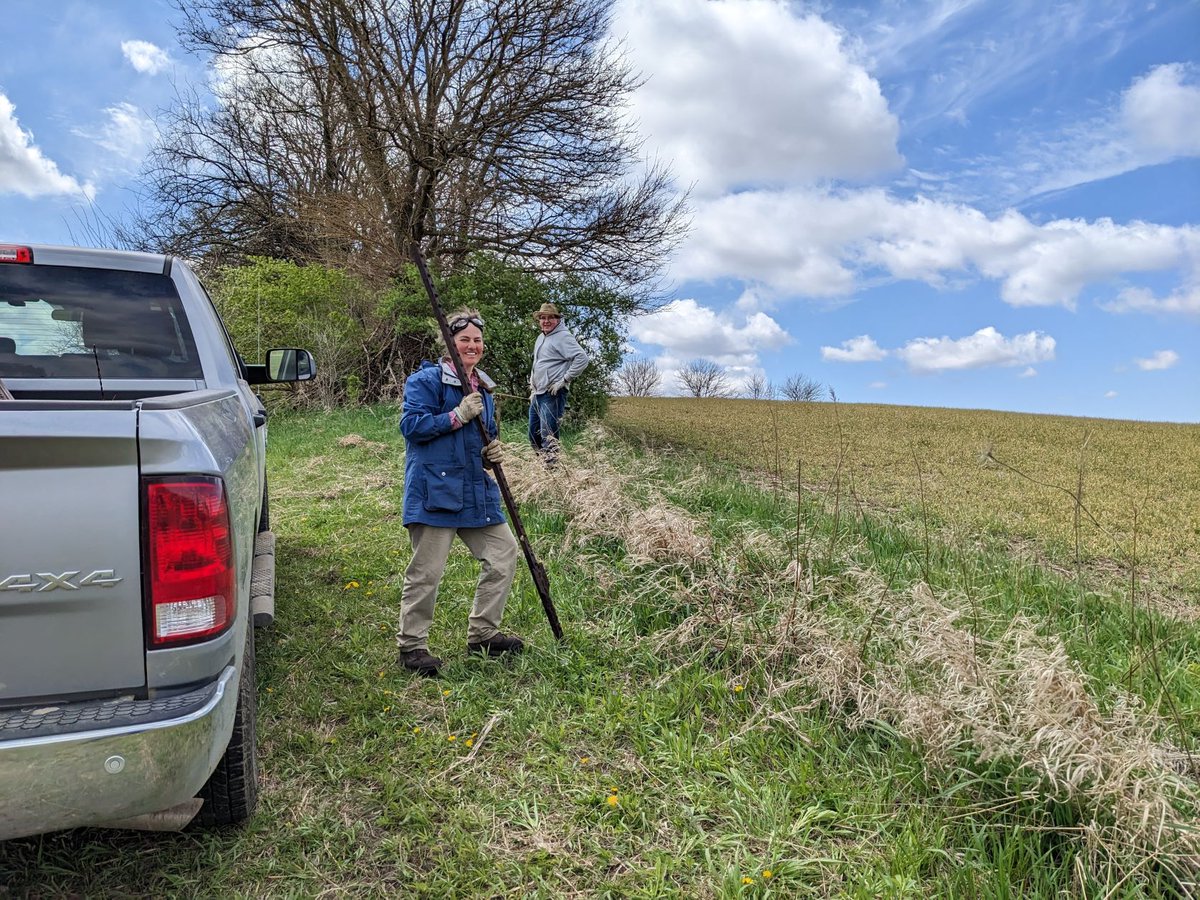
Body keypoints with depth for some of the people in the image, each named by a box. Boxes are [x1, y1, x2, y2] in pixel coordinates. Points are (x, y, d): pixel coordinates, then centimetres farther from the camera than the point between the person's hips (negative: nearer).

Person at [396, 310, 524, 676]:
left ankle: (482, 633, 22)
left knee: (504, 552, 9)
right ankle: (411, 646, 12)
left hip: (476, 491, 8)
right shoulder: (427, 379, -6)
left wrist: (492, 452, 6)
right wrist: (457, 416, -20)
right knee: (426, 570, -4)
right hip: (435, 491, -8)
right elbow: (411, 424, -16)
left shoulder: (483, 388, 18)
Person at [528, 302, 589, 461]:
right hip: (537, 394, 10)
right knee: (534, 434, 14)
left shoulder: (563, 337, -10)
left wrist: (564, 380, -18)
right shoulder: (541, 337, 18)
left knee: (548, 436, -12)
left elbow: (582, 359, -21)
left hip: (552, 395, -9)